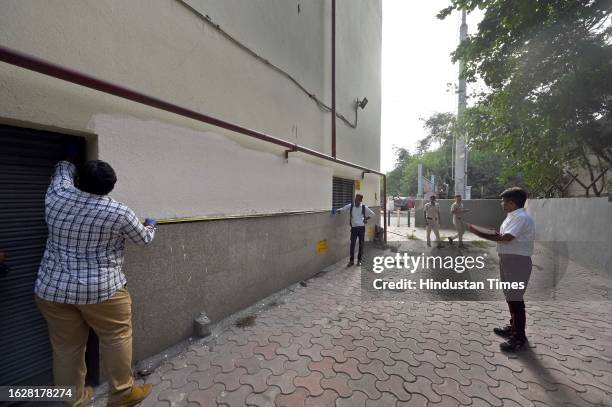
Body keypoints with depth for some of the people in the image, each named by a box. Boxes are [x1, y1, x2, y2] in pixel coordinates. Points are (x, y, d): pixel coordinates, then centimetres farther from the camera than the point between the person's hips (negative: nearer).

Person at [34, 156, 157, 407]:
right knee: (117, 338, 13)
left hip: (52, 289, 5)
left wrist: (71, 159, 40)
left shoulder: (56, 198, -4)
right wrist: (150, 226, 23)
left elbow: (63, 170, 20)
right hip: (102, 290, -4)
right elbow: (144, 238, 2)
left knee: (66, 347, 17)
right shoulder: (119, 213, -14)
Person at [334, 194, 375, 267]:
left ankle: (359, 260, 19)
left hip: (361, 227, 0)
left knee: (361, 244, 6)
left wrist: (366, 219, 1)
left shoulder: (364, 207, 0)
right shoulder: (350, 206, 2)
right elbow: (342, 209, 1)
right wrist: (336, 211, -18)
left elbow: (372, 214, 12)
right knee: (352, 244, -3)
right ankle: (351, 260, 7)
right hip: (354, 227, 0)